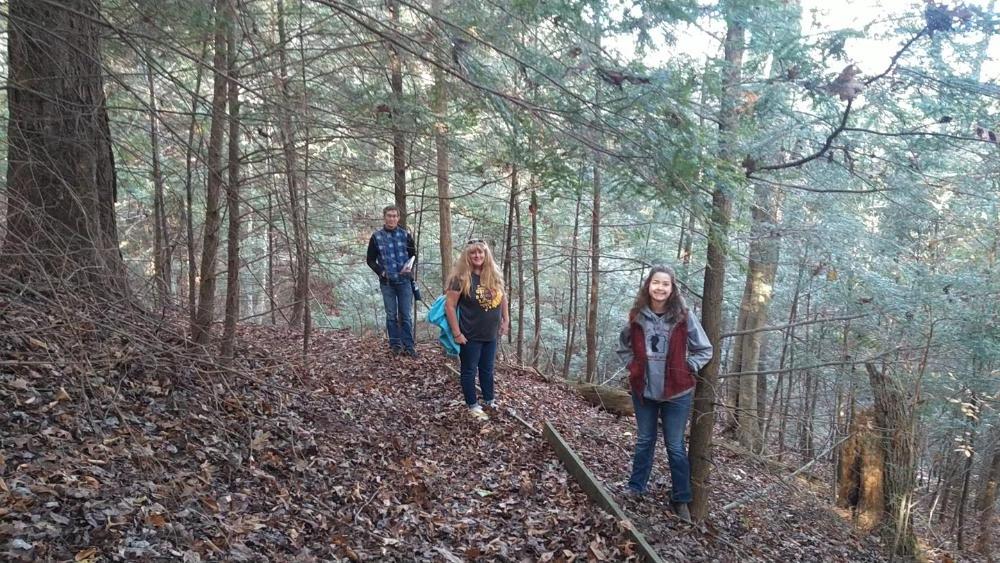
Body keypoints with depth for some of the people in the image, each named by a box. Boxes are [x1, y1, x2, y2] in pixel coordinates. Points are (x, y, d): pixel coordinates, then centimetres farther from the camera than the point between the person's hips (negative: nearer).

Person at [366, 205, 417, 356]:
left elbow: (413, 255, 12)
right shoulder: (376, 237, 1)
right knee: (391, 315, 6)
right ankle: (395, 345, 14)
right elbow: (371, 260, 7)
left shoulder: (405, 235, 4)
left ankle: (408, 346, 6)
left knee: (406, 315, 1)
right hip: (387, 282, 0)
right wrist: (380, 271, -8)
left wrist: (410, 267, -8)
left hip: (404, 281, 0)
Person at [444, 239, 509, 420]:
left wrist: (506, 320, 10)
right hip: (470, 336, -5)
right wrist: (456, 333, -18)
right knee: (469, 370, 8)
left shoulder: (494, 276, -1)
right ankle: (473, 406, 21)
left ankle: (490, 400, 36)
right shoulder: (461, 278, -17)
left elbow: (502, 297, 16)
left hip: (491, 334, 5)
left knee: (487, 369, 20)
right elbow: (449, 305, -17)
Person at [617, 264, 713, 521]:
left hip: (676, 393, -2)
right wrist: (634, 365, 4)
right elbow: (623, 346, 15)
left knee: (675, 447, 6)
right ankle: (635, 488, 30)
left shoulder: (684, 317, -11)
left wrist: (685, 368, -7)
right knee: (644, 441, 17)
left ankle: (681, 500, 18)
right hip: (643, 391, 3)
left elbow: (705, 350, 0)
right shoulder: (637, 316, -4)